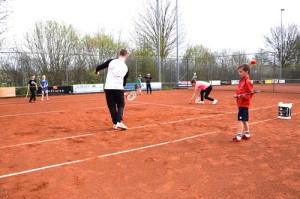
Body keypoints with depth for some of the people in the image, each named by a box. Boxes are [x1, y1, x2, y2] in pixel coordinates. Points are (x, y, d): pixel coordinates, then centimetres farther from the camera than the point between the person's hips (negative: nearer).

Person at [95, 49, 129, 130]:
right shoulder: (126, 67, 8)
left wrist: (96, 71, 29)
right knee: (121, 105, 11)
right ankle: (119, 121, -8)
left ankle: (115, 123, 11)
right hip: (119, 88, 0)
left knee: (111, 106, 10)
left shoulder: (111, 61, 2)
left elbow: (99, 67, 7)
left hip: (108, 87, 0)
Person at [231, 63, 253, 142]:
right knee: (244, 120, 18)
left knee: (241, 120, -8)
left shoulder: (248, 82, -13)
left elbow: (250, 94, -15)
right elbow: (238, 91, 20)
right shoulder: (241, 81, 14)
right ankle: (247, 135, 31)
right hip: (240, 103, 10)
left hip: (244, 104, -10)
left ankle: (238, 137, -5)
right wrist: (235, 94, 0)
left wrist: (243, 96, -30)